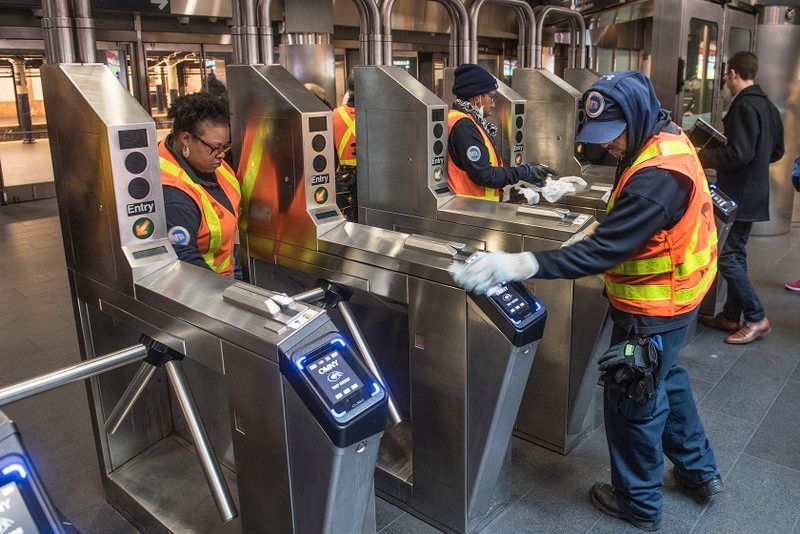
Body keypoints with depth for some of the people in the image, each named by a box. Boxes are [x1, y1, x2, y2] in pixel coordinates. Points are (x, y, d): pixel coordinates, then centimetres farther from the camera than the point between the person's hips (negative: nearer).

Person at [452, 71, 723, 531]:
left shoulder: (657, 176, -31)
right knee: (665, 378, 26)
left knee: (632, 399, 7)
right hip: (675, 295, 10)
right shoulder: (667, 137, 1)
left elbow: (605, 249, -37)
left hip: (654, 309, -10)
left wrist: (523, 265, -41)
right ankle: (700, 471, 45)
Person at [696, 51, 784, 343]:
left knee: (726, 257, -4)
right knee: (736, 255, 14)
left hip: (739, 196, -10)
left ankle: (756, 319, 3)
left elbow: (738, 155, -23)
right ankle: (731, 316, 22)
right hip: (755, 193, 10)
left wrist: (705, 156, -10)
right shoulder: (767, 106, 13)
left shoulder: (744, 106, -17)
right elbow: (776, 151, 20)